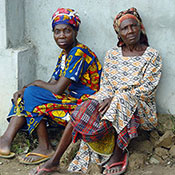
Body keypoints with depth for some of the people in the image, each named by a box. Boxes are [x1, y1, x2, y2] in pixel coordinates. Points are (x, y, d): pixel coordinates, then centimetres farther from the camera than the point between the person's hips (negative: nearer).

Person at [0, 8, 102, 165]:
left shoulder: (79, 52, -17)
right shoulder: (64, 55, 14)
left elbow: (58, 89, -22)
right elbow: (52, 84, 12)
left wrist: (37, 83, -3)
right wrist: (24, 90, -4)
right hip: (70, 99, 10)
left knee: (32, 92, -20)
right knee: (23, 95, 3)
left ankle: (45, 148, -14)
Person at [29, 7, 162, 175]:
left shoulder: (152, 55, 1)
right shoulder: (112, 54, 12)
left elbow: (147, 89, -9)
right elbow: (105, 85, 9)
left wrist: (115, 98, -19)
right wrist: (107, 99, -15)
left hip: (142, 109, -3)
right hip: (110, 100, 4)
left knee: (123, 101, -39)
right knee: (86, 109, -26)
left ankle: (118, 156, -26)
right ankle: (54, 161, -27)